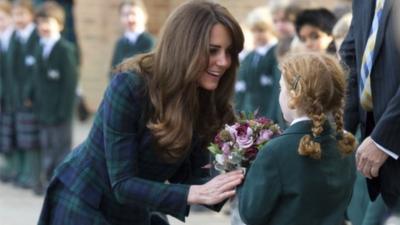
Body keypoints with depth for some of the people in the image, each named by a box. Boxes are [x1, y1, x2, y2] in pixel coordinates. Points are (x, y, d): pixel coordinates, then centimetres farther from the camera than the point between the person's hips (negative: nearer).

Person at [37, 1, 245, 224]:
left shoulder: (206, 101, -11)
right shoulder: (130, 86, -26)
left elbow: (193, 174, -8)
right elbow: (123, 184, -28)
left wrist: (236, 181, -27)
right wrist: (198, 193, -38)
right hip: (83, 205, -5)